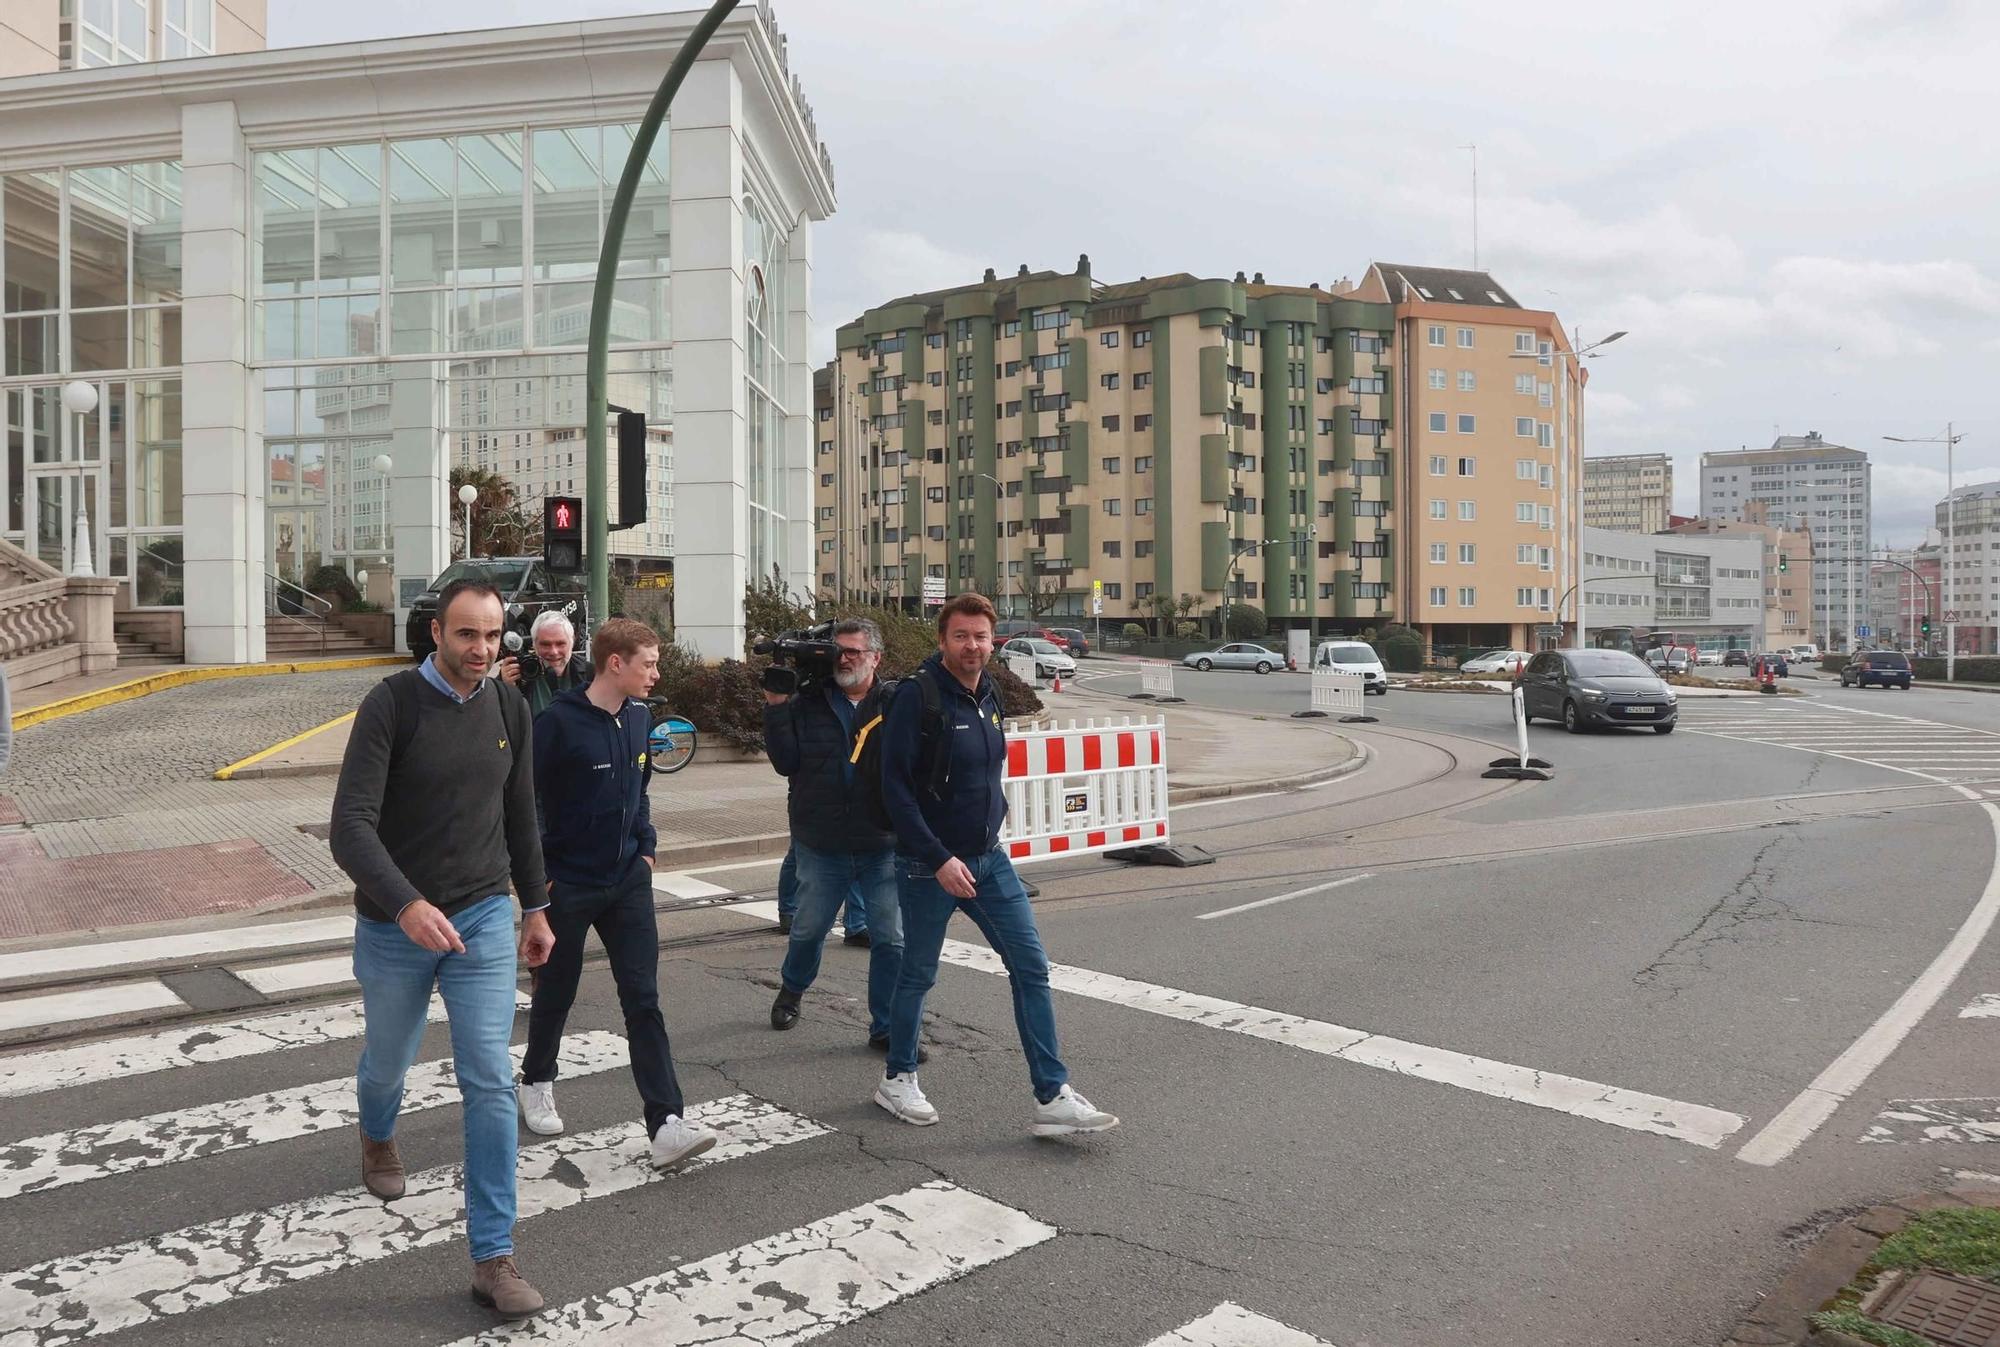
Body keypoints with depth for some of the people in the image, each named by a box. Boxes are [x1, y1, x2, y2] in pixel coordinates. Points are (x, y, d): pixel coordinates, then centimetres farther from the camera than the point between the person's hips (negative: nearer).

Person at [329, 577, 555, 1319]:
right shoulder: (391, 703, -15)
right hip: (393, 927, -2)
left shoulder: (509, 708, -1)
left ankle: (493, 1258, 5)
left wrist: (535, 907, 14)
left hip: (484, 922, 2)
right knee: (387, 1061, 22)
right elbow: (350, 827, -23)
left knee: (490, 1085, -4)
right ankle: (377, 1137, 58)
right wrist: (408, 906, -37)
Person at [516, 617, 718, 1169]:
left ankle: (666, 1126, -4)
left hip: (628, 881, 5)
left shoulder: (637, 716, 3)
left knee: (643, 999, -2)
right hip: (567, 885, -4)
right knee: (556, 993, 15)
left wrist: (645, 848, 10)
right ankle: (537, 1082, 43)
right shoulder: (559, 721, -17)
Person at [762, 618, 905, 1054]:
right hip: (821, 846, 1)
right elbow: (785, 762, -8)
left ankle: (885, 1027, 17)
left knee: (891, 939, 2)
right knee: (808, 929, 19)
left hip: (882, 848, -1)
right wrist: (776, 707, -14)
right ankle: (790, 992, 48)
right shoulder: (807, 703, 0)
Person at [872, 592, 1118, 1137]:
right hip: (929, 865, -6)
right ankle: (897, 1079, 31)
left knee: (1032, 968, 0)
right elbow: (895, 787, -19)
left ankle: (1052, 1097, 5)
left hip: (989, 858, 7)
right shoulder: (917, 695, -15)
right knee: (918, 975, 9)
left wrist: (992, 823, 12)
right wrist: (939, 859, -22)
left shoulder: (988, 695, 7)